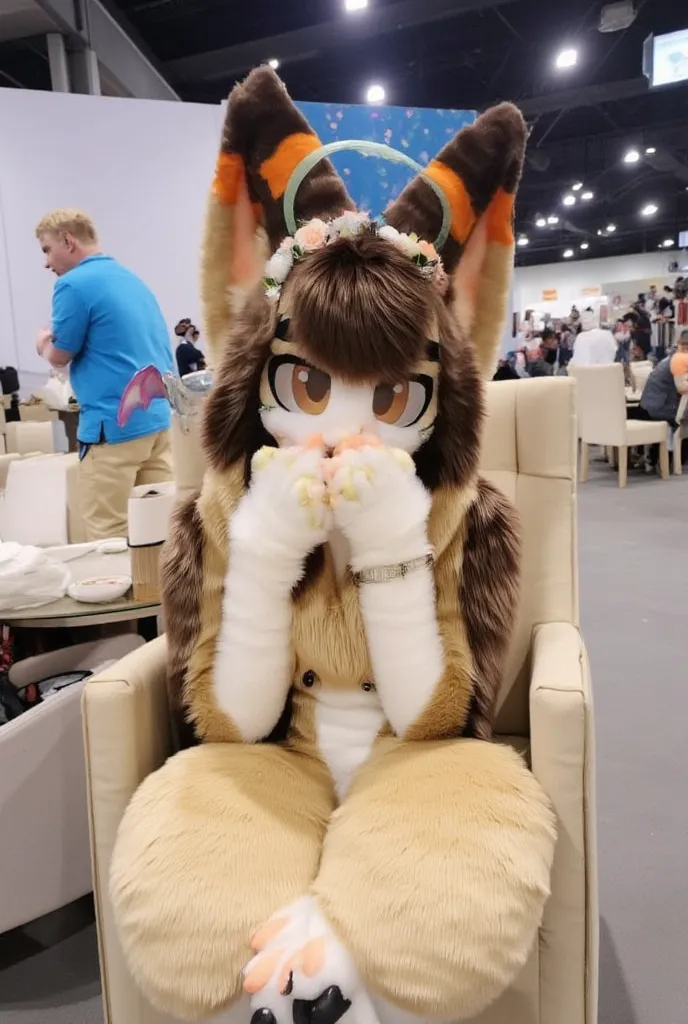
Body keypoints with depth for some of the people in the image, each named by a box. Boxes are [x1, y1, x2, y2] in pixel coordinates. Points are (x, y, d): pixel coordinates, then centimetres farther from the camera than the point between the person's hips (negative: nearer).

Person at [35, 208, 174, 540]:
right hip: (159, 416, 8)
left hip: (115, 424, -8)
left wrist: (43, 344, 19)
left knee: (108, 541, -1)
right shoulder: (133, 280, 17)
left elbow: (60, 357, -2)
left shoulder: (73, 284, -8)